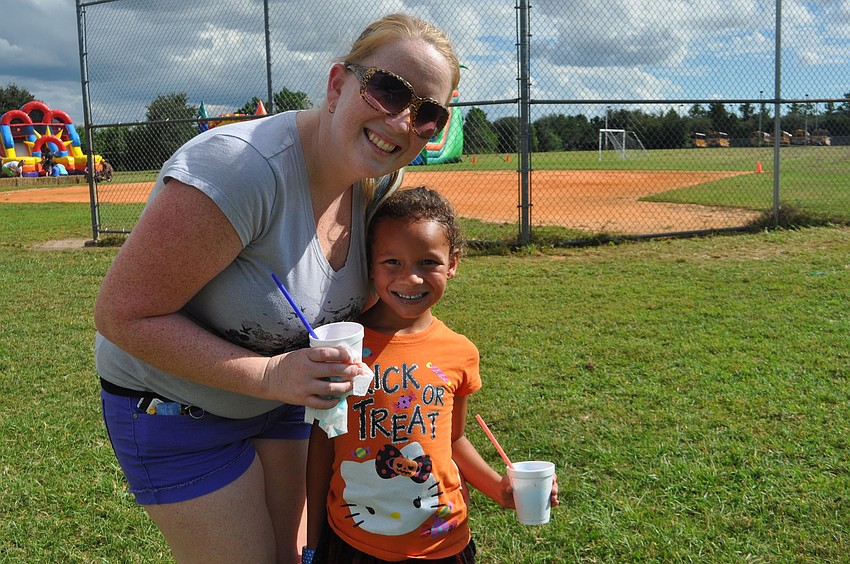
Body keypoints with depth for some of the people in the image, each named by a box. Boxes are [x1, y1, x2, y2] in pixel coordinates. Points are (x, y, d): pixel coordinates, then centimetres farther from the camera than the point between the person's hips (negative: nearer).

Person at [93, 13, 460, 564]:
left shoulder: (377, 181, -9)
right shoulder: (242, 167, -34)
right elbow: (121, 314, -30)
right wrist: (269, 375, -34)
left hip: (279, 393, 7)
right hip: (177, 409, -6)